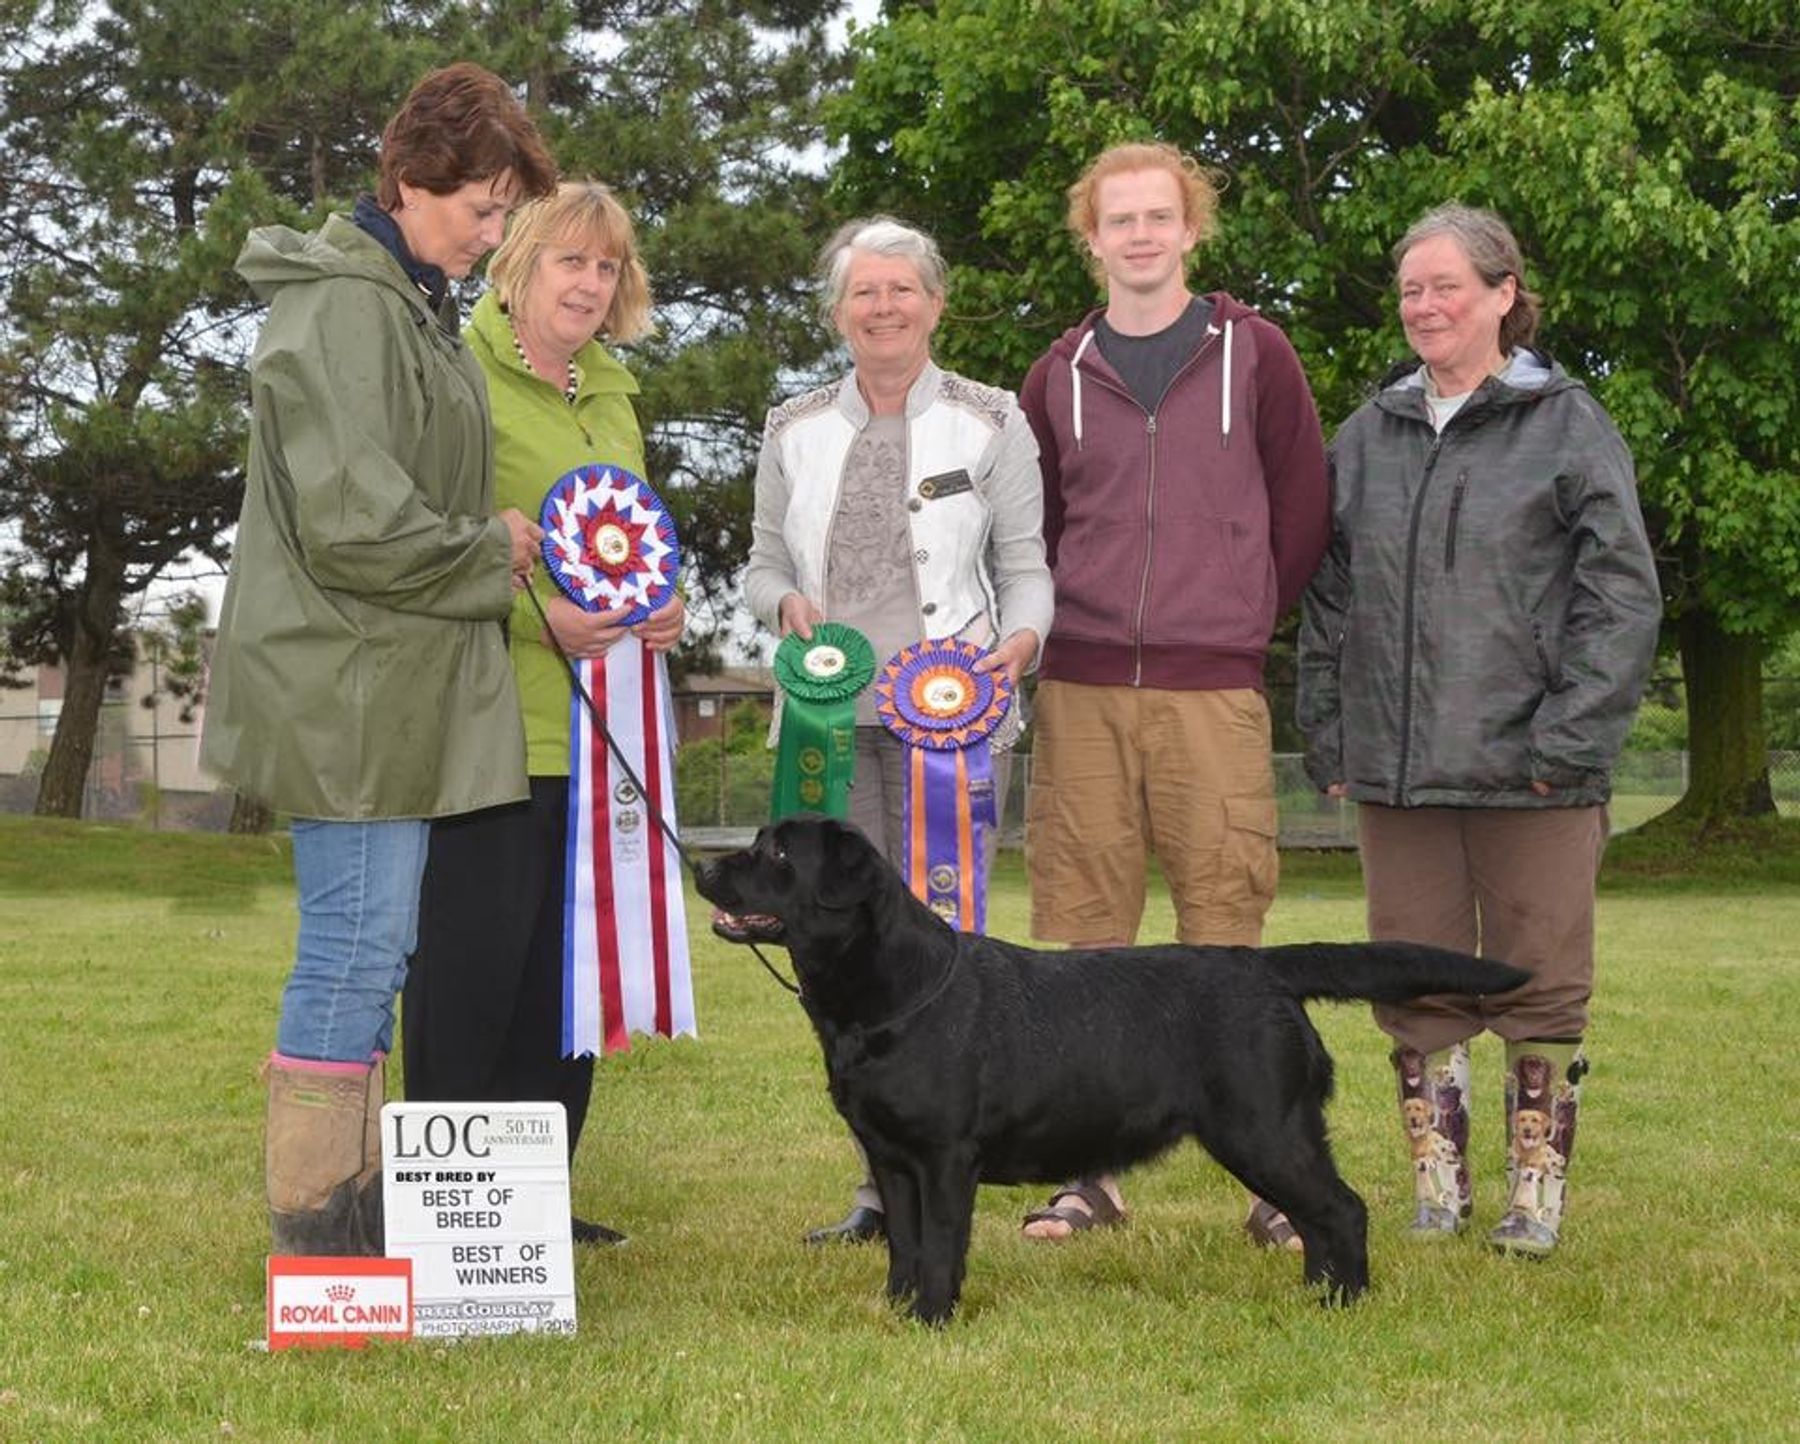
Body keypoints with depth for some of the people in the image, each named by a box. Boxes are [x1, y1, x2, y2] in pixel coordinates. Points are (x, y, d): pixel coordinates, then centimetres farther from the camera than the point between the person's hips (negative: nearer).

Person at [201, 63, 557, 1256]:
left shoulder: (413, 307, 18)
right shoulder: (346, 310, -15)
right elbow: (353, 523, -22)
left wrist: (491, 552, 9)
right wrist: (492, 553, -9)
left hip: (398, 691, 10)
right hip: (350, 688, -10)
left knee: (366, 950, 13)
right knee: (359, 946, -7)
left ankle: (356, 1206, 20)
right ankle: (320, 1222, 0)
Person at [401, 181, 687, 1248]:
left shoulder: (612, 394, 19)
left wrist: (662, 607, 7)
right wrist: (538, 615, -22)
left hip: (592, 720, 8)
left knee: (569, 960, 11)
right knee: (474, 956, -6)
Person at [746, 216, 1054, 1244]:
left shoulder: (991, 424, 7)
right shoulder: (795, 432, 15)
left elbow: (1027, 568, 6)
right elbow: (765, 565, 18)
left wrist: (1019, 641, -14)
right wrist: (787, 602, -5)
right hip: (831, 712, 3)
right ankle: (881, 1186, 9)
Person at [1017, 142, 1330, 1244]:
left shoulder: (1254, 355, 4)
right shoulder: (1059, 377, 11)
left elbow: (1304, 511, 8)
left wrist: (1249, 620, 9)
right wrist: (1070, 623, 10)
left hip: (1215, 693, -2)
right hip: (1082, 692, 3)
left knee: (1227, 930, -3)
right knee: (1086, 929, 3)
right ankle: (1090, 1169, 10)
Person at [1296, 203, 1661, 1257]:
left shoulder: (1568, 426, -1)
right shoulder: (1369, 436, 12)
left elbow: (1622, 593, -5)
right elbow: (1328, 596, 15)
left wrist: (1568, 739, -12)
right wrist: (1328, 738, 6)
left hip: (1530, 771, -4)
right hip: (1395, 768, 4)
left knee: (1542, 985, 3)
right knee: (1417, 984, 7)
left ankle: (1538, 1194, 12)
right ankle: (1437, 1194, 16)